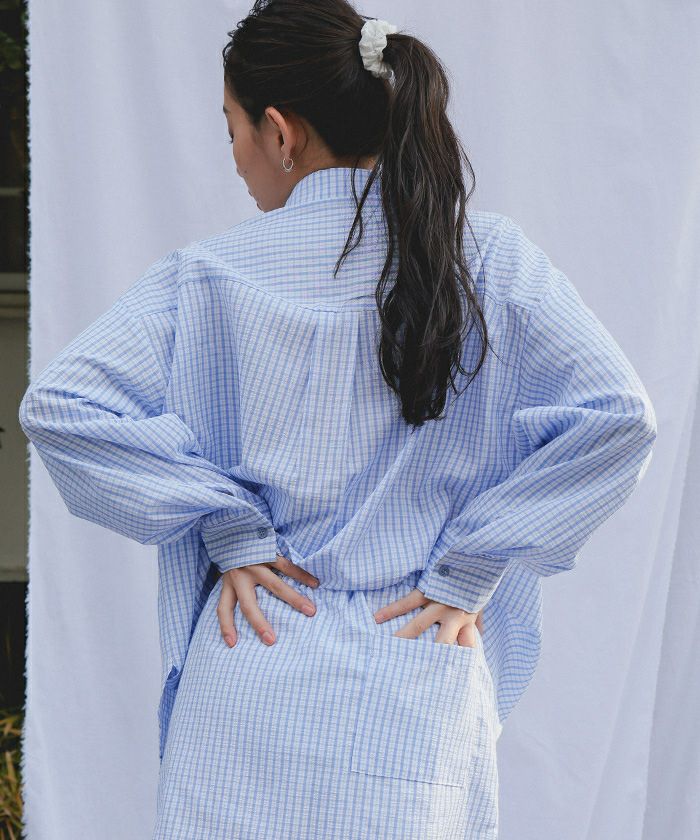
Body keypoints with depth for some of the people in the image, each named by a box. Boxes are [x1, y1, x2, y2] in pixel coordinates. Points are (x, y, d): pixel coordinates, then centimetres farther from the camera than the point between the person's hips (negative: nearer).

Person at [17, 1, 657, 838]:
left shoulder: (209, 275, -2)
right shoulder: (489, 259, -1)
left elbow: (56, 403, -8)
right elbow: (617, 415, -9)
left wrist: (228, 527, -4)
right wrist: (471, 570, -4)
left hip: (248, 676, 0)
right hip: (418, 691, 0)